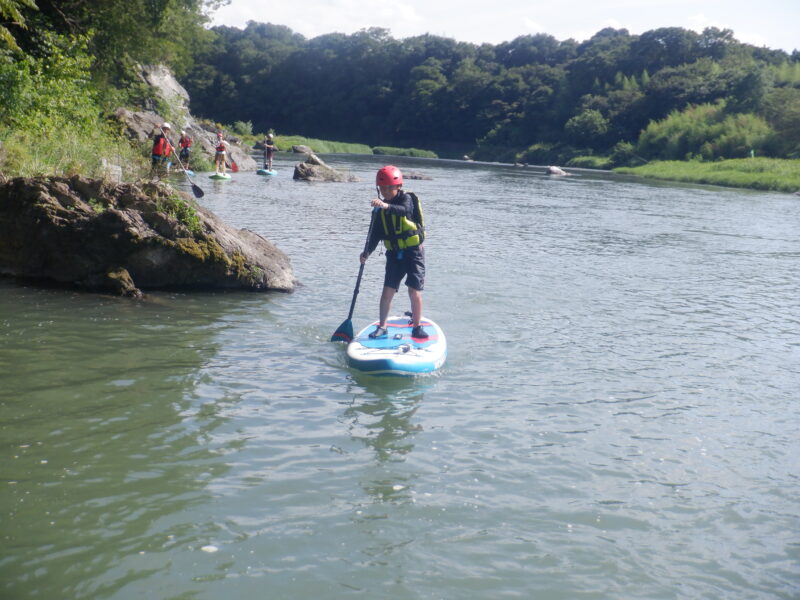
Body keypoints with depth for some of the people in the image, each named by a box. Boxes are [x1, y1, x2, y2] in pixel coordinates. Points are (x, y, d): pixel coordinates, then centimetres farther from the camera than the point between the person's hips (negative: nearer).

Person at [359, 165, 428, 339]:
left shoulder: (407, 198, -10)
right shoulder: (380, 210, 6)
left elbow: (405, 210, -34)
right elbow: (376, 234, 7)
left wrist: (387, 206, -53)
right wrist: (367, 252, -9)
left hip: (413, 252, -4)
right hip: (394, 254, 5)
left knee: (414, 290, -9)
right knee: (387, 290, -1)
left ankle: (417, 327, 3)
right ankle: (382, 326, 9)